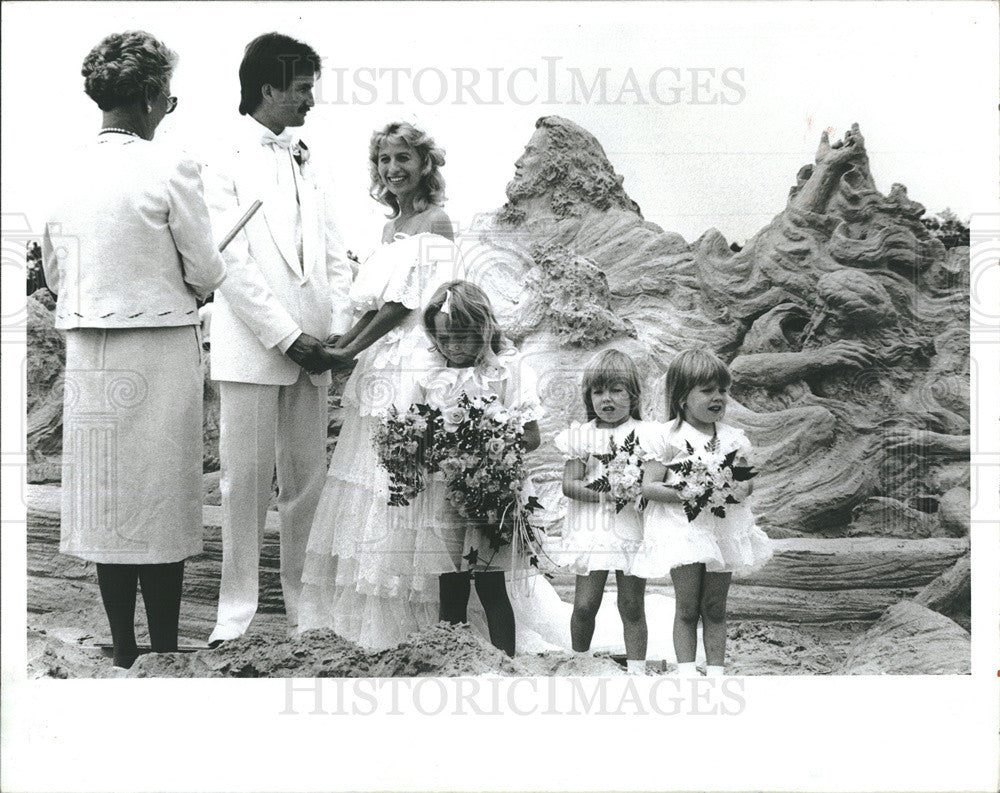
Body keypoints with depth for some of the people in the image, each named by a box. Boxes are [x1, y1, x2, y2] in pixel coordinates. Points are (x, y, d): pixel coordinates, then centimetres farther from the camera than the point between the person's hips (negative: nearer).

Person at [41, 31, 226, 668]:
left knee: (108, 500, 11)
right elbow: (206, 273, -8)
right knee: (161, 498, 5)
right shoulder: (171, 169, -13)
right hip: (160, 350, -5)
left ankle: (125, 653, 19)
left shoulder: (64, 173, 2)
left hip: (88, 352, 5)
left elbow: (54, 273, 12)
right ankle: (165, 651, 12)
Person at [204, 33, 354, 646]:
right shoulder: (225, 161, -3)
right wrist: (288, 337, -13)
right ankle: (237, 607, 9)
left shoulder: (307, 161, 16)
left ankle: (304, 597, 18)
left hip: (312, 348, 5)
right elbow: (231, 265, -10)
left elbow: (334, 255, 14)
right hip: (253, 348, -5)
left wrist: (338, 330, 0)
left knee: (308, 479, 8)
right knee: (247, 480, -1)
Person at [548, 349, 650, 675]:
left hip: (632, 527, -1)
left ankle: (637, 667, 13)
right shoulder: (581, 435, 5)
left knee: (632, 606, 3)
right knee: (585, 604, 1)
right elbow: (569, 484, -1)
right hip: (591, 527, 1)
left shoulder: (644, 434, 3)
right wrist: (603, 492, -15)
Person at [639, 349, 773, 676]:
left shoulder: (732, 438, 9)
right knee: (687, 609, -2)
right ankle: (686, 671, 4)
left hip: (723, 526, 4)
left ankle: (716, 671, 16)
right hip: (683, 529, -4)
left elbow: (746, 478, 15)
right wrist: (682, 494, -21)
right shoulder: (668, 437, -5)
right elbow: (648, 486, -7)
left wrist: (743, 488, -9)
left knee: (715, 609, 9)